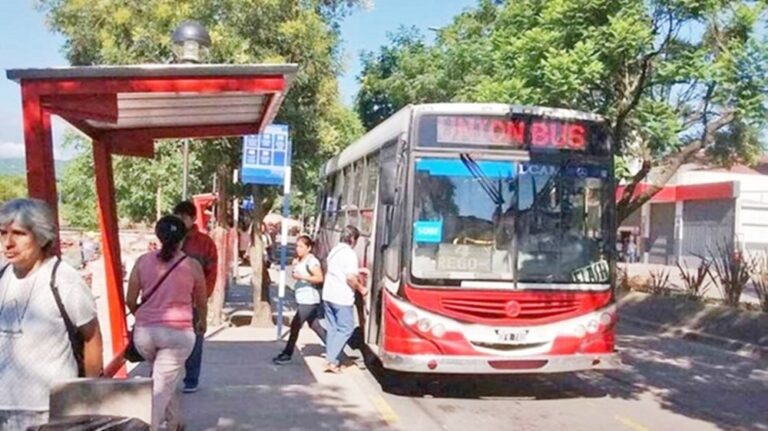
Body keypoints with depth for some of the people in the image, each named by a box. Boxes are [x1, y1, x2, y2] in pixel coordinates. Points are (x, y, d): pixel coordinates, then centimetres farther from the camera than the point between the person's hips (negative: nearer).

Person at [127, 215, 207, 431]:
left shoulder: (142, 261, 2)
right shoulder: (192, 265, -1)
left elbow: (130, 301, 5)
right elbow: (202, 303, 11)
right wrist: (202, 322, 33)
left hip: (145, 331, 4)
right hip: (178, 332, -3)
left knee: (166, 380, 26)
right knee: (161, 388, 0)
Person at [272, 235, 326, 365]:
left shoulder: (311, 260, -15)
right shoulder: (299, 260, 13)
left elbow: (319, 278, -23)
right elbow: (297, 274, 22)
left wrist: (301, 276, -25)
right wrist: (295, 266, 3)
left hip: (309, 300, -10)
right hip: (303, 299, 10)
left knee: (295, 325, -7)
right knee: (315, 325, 15)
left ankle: (287, 354, 3)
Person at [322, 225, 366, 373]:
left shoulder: (334, 250, 13)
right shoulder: (350, 254, -14)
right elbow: (350, 278, -20)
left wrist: (357, 271, 26)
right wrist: (361, 288, -5)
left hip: (328, 295, 8)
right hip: (342, 298, -8)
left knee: (332, 328, 14)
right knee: (345, 329, -1)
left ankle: (331, 359, 15)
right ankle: (332, 360, -7)